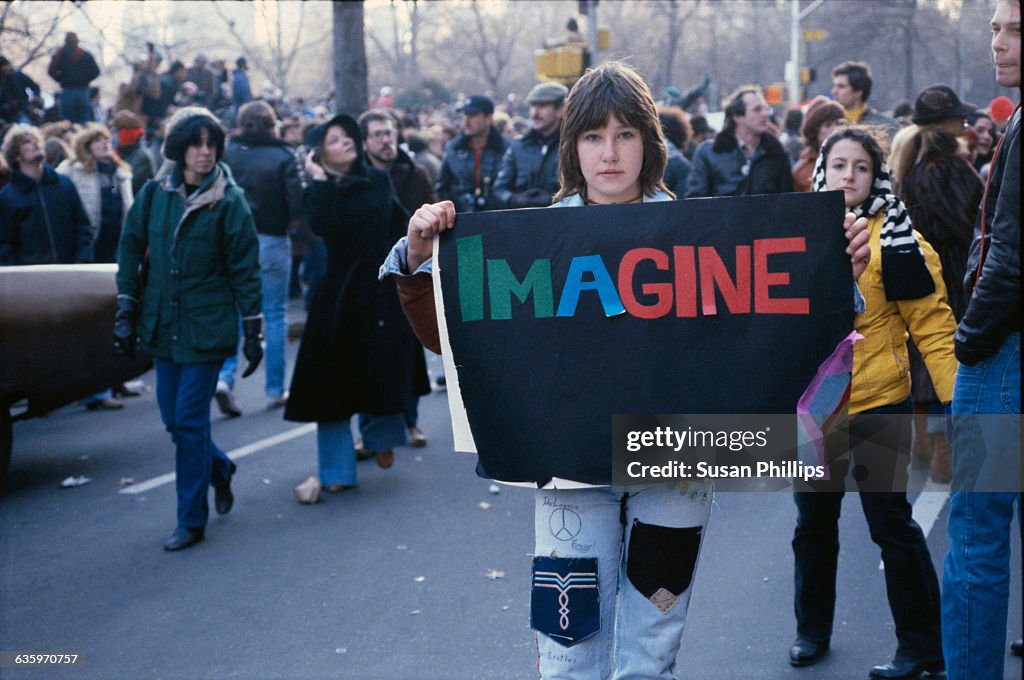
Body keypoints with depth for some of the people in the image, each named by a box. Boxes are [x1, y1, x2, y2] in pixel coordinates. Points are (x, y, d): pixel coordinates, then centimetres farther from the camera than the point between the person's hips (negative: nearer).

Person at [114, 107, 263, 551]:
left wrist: (253, 331, -6)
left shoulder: (229, 202, -7)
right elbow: (131, 250, 9)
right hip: (163, 326, 5)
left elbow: (245, 269, -6)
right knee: (174, 419, 11)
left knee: (189, 422, -5)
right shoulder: (155, 195, 3)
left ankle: (191, 521, 7)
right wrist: (126, 314, 5)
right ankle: (220, 470, 39)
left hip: (207, 327, -4)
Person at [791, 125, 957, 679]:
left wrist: (957, 399, -16)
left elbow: (932, 326, -9)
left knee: (891, 525, 0)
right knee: (813, 523, 15)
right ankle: (812, 630, 32)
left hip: (876, 406, -4)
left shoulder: (896, 240, -8)